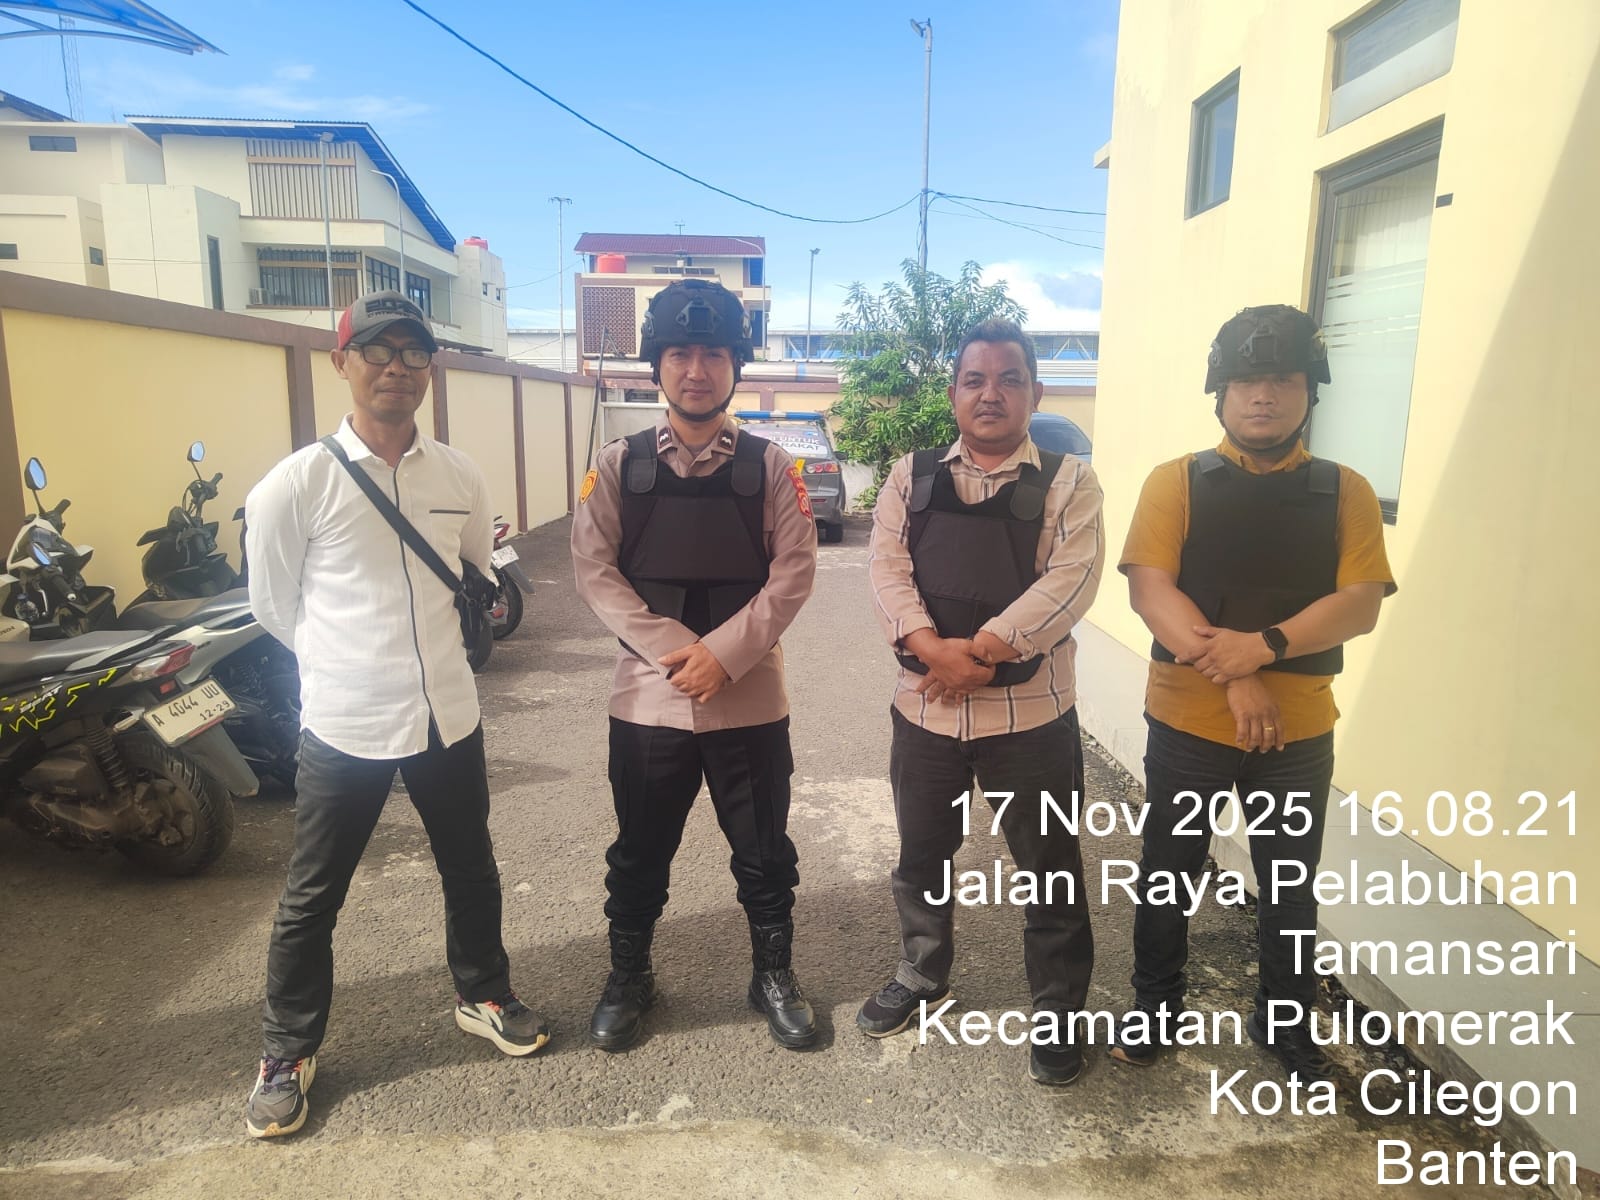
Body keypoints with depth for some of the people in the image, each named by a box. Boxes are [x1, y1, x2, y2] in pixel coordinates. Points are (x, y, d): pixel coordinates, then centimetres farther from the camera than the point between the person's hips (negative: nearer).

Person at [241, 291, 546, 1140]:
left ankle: (483, 995, 41)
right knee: (313, 895, 11)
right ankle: (288, 1052, 32)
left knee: (470, 869, 18)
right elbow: (274, 604, 0)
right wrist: (345, 664, 9)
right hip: (343, 723, -3)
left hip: (447, 713, 4)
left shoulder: (459, 478, 0)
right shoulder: (298, 483, -11)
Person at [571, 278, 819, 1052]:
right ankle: (628, 978, 37)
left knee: (764, 851, 12)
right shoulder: (618, 465, 1)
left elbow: (793, 572, -6)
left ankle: (774, 975, 34)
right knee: (639, 852, 15)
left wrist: (723, 653, -16)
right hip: (647, 694, 1)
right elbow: (595, 572, -5)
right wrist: (673, 649, -15)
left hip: (750, 696, 0)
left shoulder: (770, 467, 0)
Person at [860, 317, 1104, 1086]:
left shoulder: (1067, 483, -1)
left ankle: (1057, 1013, 32)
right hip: (924, 706, 3)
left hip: (1031, 712, -2)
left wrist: (979, 652, -21)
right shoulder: (912, 477, 5)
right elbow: (887, 568, -6)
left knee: (1049, 870, 11)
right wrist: (933, 649, -22)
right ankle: (922, 979, 43)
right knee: (921, 857, 19)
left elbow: (1068, 581, -13)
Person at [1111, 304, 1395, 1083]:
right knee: (1167, 875, 13)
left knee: (1290, 887, 16)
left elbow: (1360, 605, -7)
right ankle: (1154, 1007, 33)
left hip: (1300, 729, 2)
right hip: (1187, 721, -1)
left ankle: (1285, 1023, 37)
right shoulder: (1176, 482, -3)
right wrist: (1233, 676, -23)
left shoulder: (1344, 492, 2)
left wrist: (1265, 646, -24)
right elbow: (1149, 590, -13)